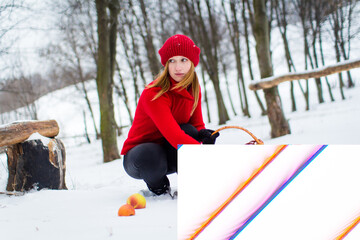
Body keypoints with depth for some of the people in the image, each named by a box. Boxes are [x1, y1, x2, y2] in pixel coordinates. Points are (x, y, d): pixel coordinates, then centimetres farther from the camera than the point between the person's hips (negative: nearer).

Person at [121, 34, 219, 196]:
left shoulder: (193, 89, -5)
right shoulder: (153, 94, -28)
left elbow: (198, 125, 1)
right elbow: (174, 136, -39)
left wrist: (204, 134, -26)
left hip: (170, 154, 5)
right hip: (138, 158, -5)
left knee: (189, 131, -26)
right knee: (149, 156, -40)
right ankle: (158, 187, -7)